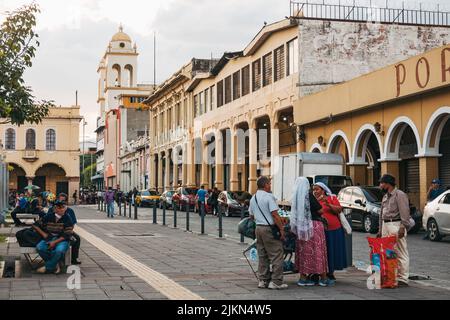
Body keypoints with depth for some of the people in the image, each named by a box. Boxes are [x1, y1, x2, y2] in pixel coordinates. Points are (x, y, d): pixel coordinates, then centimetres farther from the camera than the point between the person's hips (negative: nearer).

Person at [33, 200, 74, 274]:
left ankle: (48, 268, -12)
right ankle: (55, 265, -10)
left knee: (59, 250, -37)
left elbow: (67, 235, -11)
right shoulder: (49, 216, 2)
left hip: (61, 240, -3)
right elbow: (36, 225, 12)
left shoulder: (67, 219, -6)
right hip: (49, 238, 3)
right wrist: (43, 233, -2)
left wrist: (54, 242, -19)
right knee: (39, 247, -27)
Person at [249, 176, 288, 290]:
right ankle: (275, 282, -5)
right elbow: (275, 214, -17)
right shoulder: (269, 196, -12)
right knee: (277, 255, -3)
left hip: (258, 228, 8)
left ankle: (263, 280, 15)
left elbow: (251, 216, 19)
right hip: (269, 228, -8)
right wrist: (281, 229, -14)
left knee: (262, 256, 13)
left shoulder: (253, 198, 13)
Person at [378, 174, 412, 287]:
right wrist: (380, 230, 22)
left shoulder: (400, 195, -6)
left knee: (401, 253, -7)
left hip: (396, 226, -9)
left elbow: (405, 213, -13)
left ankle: (403, 279, -6)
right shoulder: (385, 197, 21)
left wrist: (403, 227, -20)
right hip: (385, 226, 9)